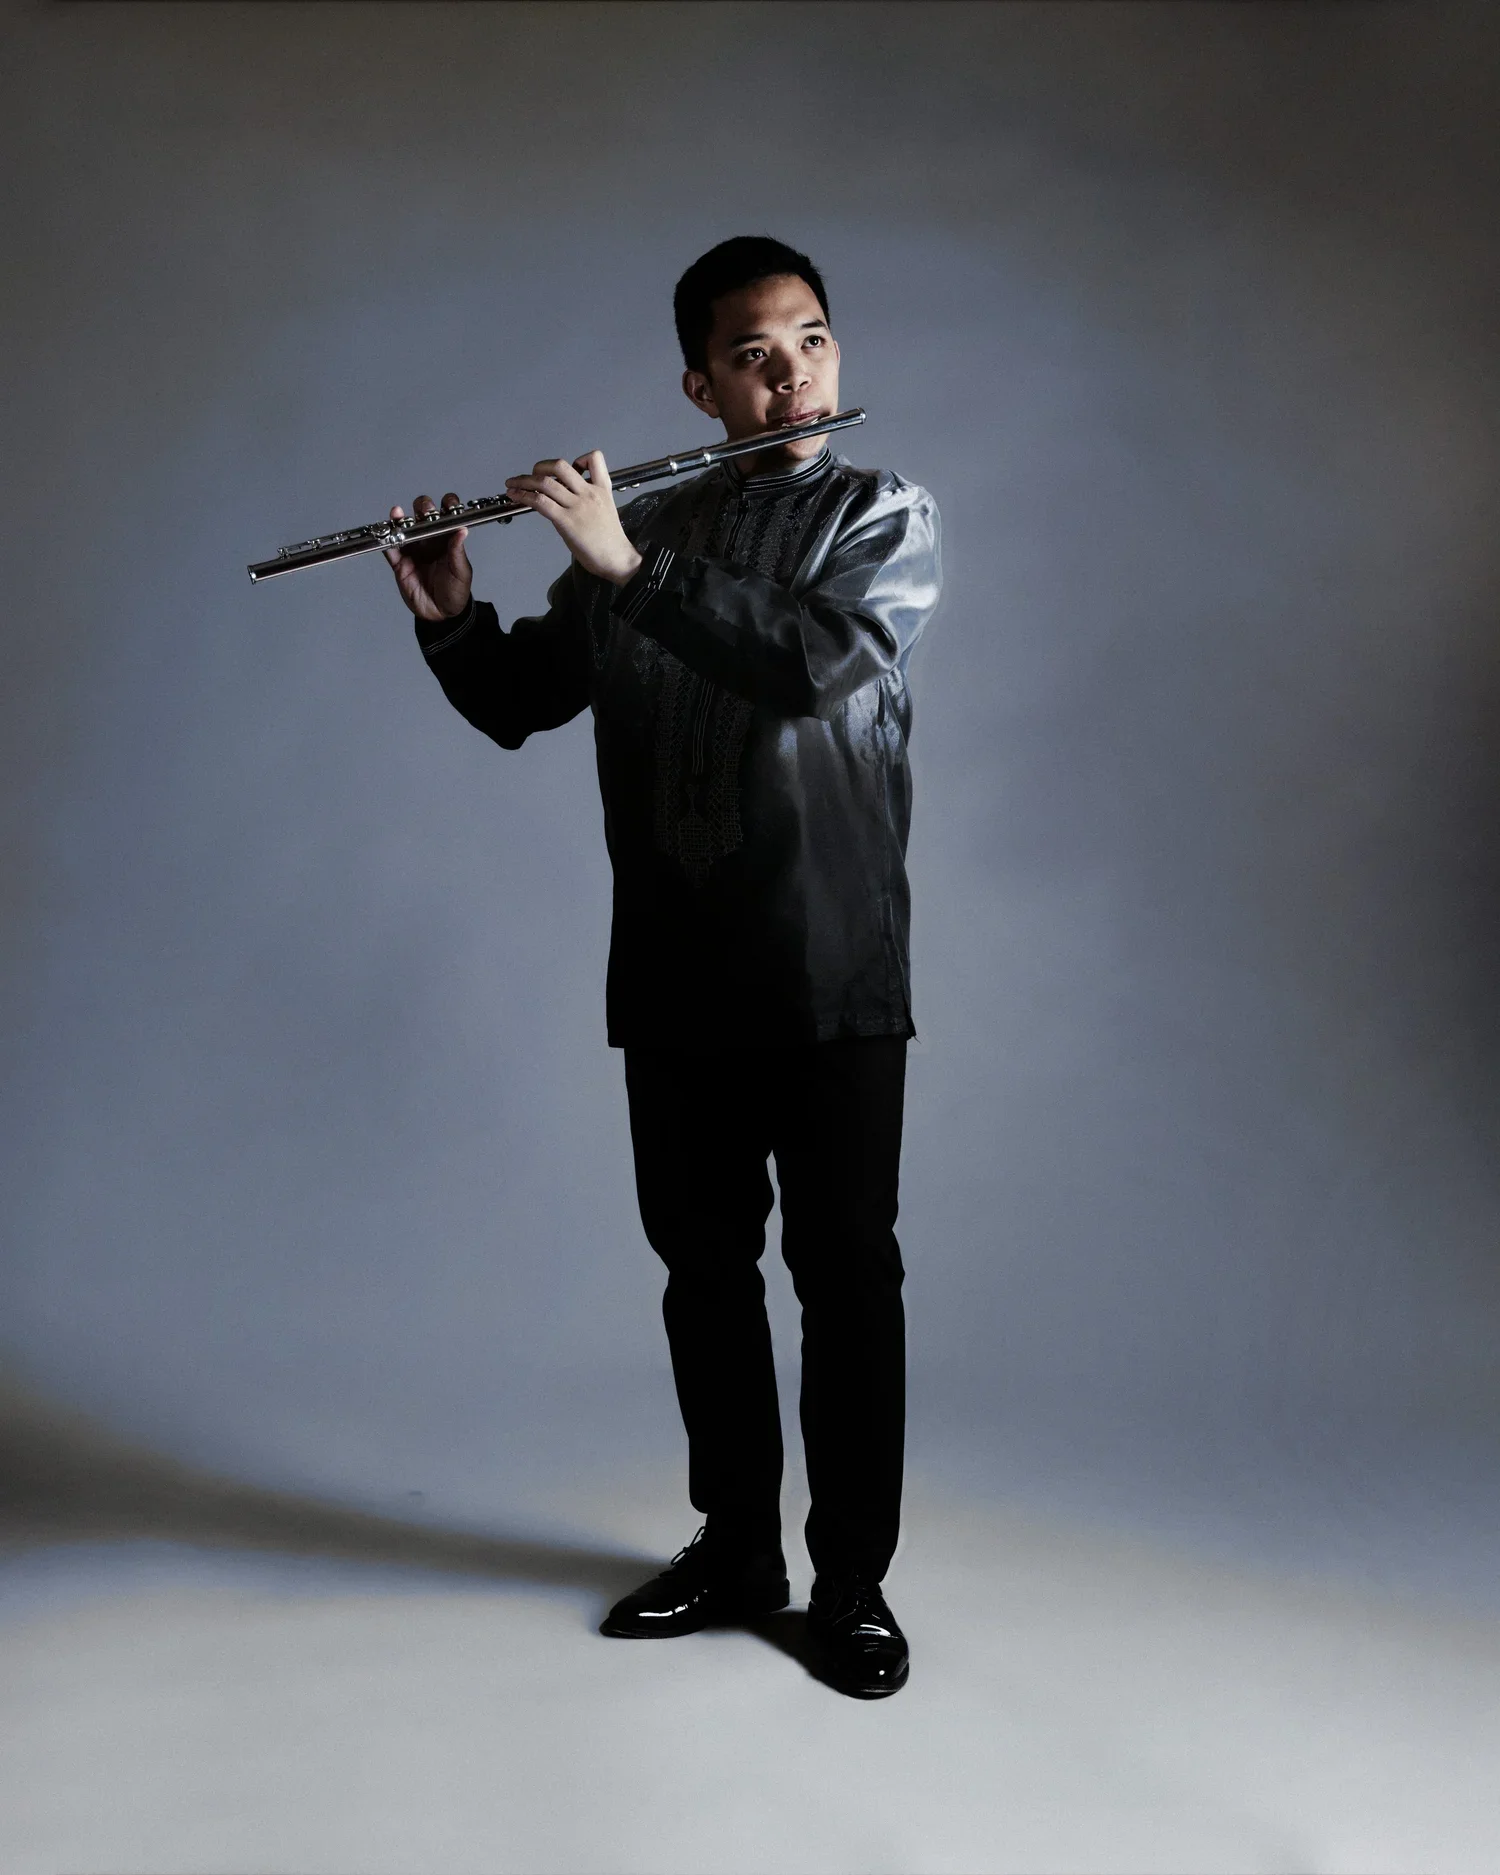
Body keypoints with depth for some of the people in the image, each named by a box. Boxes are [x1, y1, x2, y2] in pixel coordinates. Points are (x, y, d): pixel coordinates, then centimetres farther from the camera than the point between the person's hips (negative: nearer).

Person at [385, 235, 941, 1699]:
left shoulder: (887, 519, 0)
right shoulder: (632, 536, 11)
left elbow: (818, 661, -20)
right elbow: (517, 702, 13)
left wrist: (631, 568, -21)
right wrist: (448, 615, -6)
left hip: (832, 969, -4)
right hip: (672, 970, 4)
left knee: (845, 1268, 2)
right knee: (703, 1261, 12)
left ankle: (852, 1578, 17)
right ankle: (735, 1543, 29)